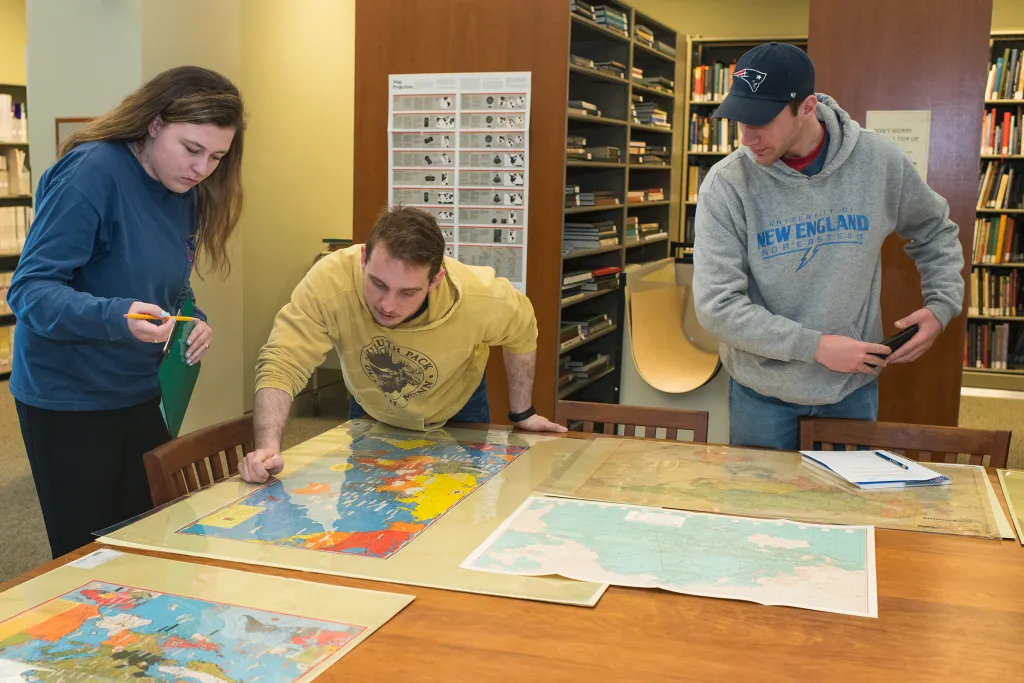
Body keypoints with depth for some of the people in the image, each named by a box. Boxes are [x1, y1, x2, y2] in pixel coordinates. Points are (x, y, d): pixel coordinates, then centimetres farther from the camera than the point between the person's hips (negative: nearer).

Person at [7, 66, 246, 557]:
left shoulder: (186, 192, 3)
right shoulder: (91, 171, -20)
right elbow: (30, 290, -22)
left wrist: (195, 322, -8)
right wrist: (116, 317, -38)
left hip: (143, 395, 7)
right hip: (68, 401, -6)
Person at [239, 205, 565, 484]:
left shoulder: (481, 298, -36)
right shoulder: (328, 282, -40)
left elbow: (522, 332, -13)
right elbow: (282, 364, -37)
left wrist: (522, 413, -5)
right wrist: (268, 447, -53)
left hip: (456, 414, 0)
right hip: (371, 412, 1)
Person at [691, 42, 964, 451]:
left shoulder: (879, 161, -9)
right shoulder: (726, 185, -17)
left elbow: (934, 232, 11)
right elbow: (717, 306, -20)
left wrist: (942, 305, -2)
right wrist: (816, 346, -22)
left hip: (854, 388, 2)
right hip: (763, 394, -2)